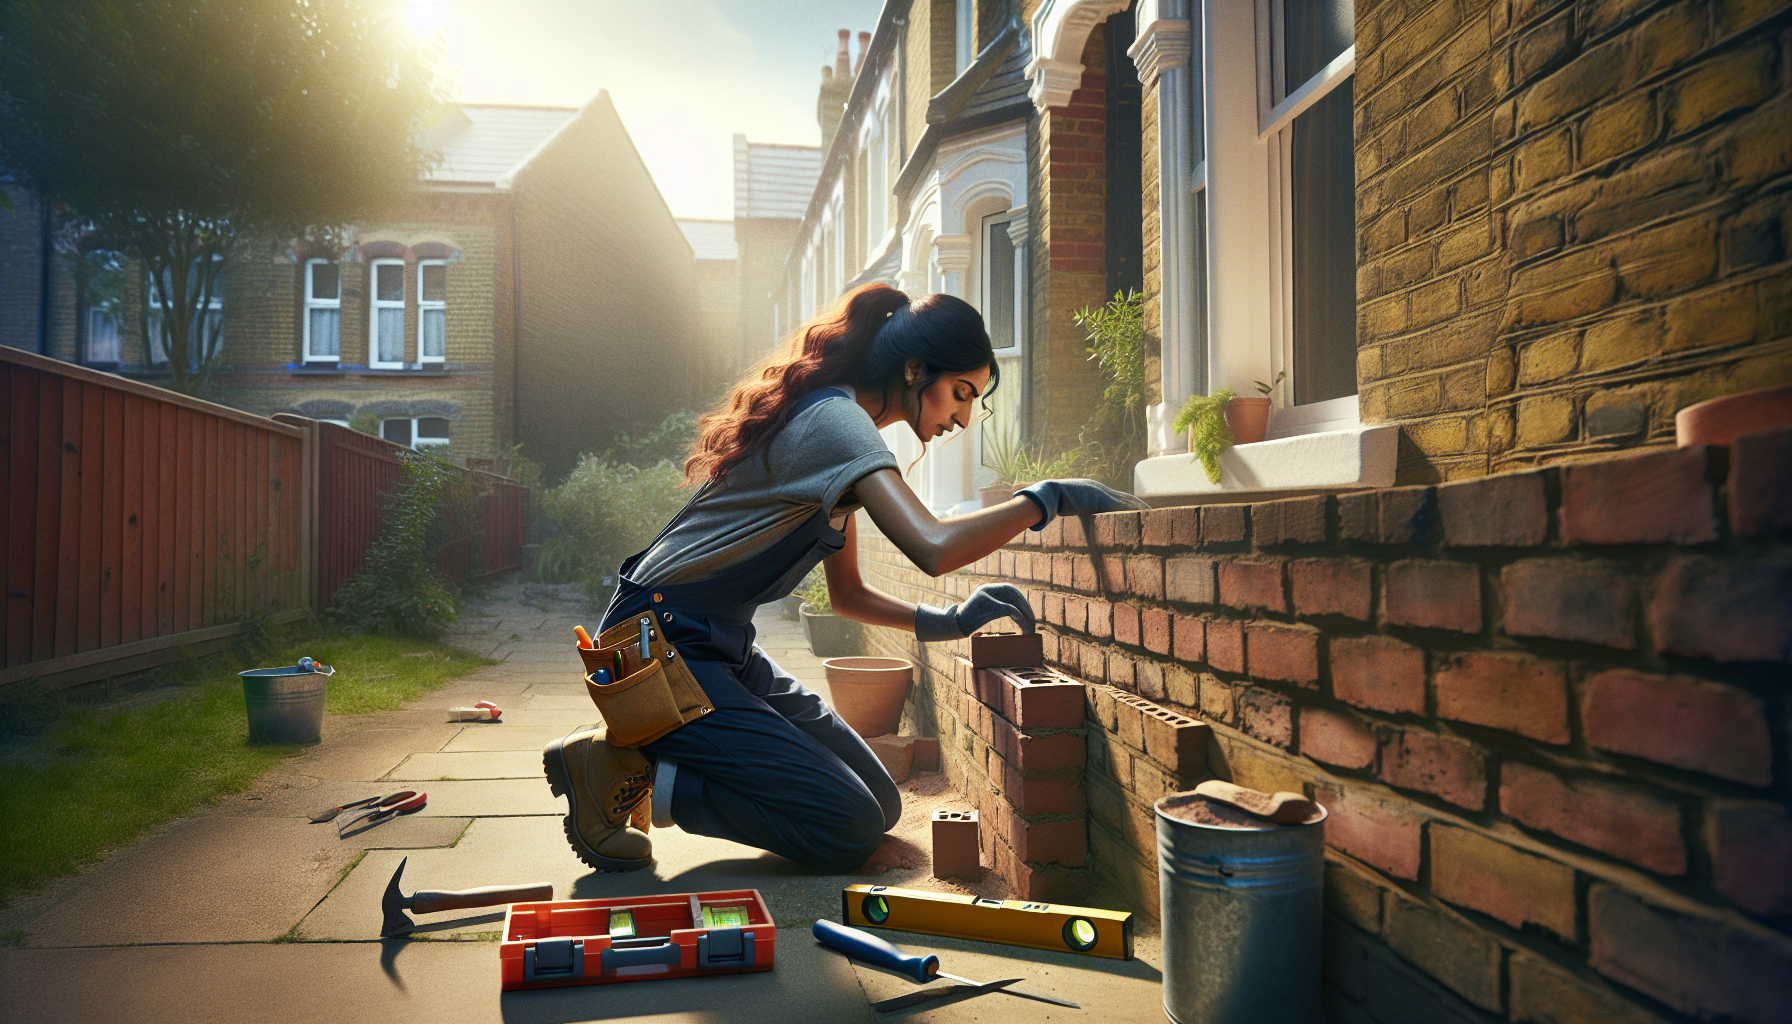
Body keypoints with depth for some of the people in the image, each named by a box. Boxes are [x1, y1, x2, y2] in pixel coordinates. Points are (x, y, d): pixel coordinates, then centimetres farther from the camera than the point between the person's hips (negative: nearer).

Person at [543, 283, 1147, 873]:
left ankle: (654, 754, 11)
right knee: (850, 829, -13)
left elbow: (846, 593, 17)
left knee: (878, 804, 7)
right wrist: (1048, 498, -21)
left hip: (722, 650, 10)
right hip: (661, 645, -10)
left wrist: (943, 622, 3)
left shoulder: (838, 422, 14)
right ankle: (625, 775, -6)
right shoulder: (833, 420, -17)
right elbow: (933, 548, -34)